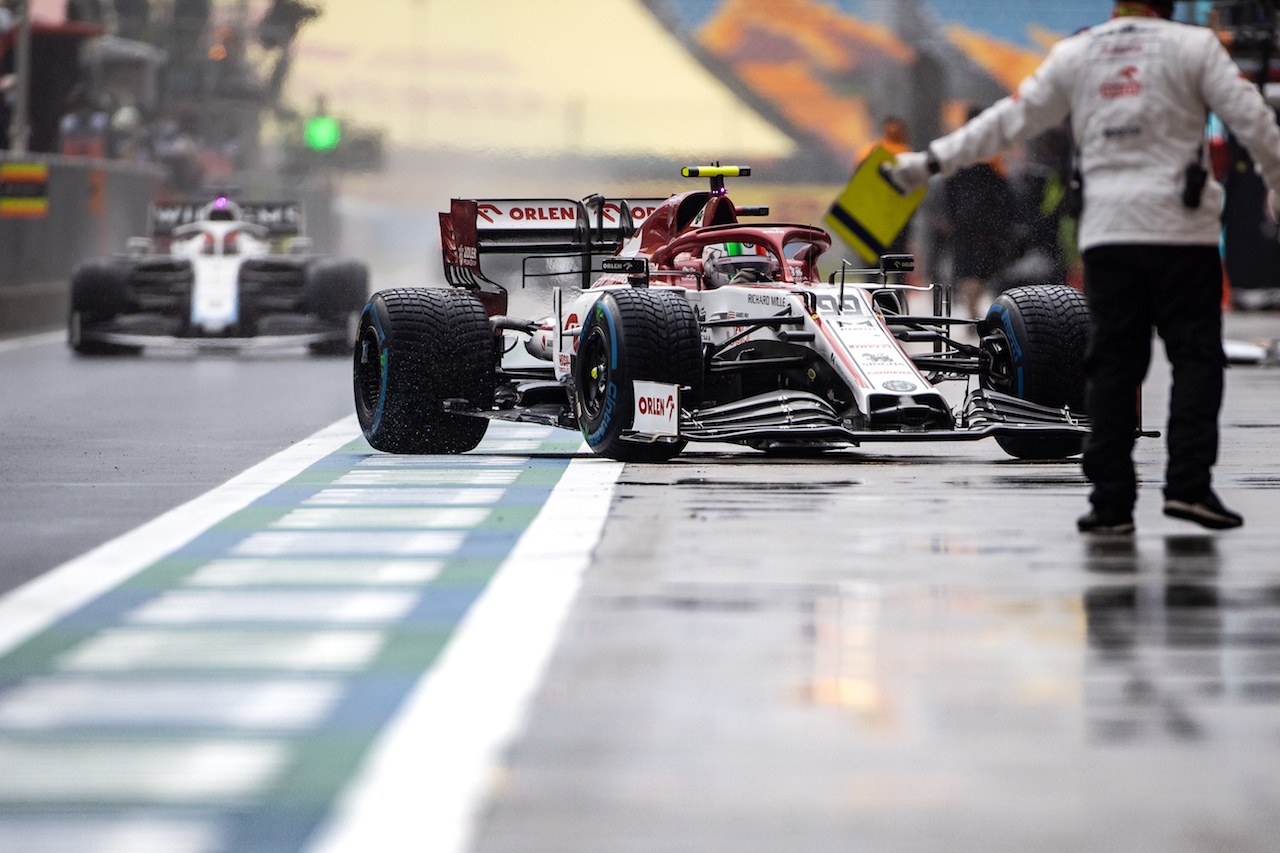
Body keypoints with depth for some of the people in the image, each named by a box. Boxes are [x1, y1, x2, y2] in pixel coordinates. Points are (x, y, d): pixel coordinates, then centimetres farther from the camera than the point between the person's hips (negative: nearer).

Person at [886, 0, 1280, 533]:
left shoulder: (1074, 54, 11)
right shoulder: (1192, 44, 1)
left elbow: (1011, 119, 11)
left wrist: (932, 162, 18)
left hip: (1106, 230, 3)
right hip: (1181, 229, -3)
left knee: (1112, 363, 5)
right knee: (1195, 355, 2)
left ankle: (1111, 501, 2)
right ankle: (1187, 485, -8)